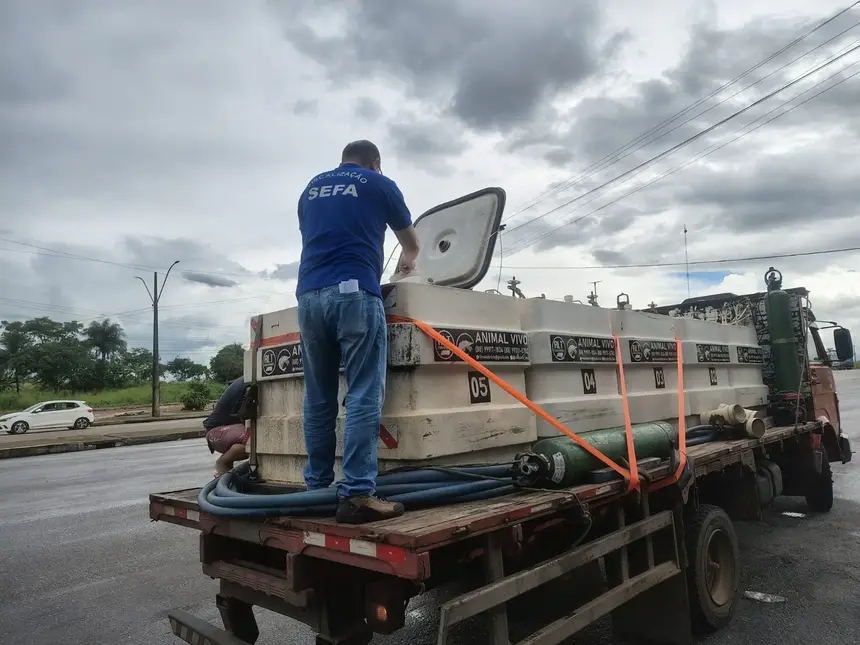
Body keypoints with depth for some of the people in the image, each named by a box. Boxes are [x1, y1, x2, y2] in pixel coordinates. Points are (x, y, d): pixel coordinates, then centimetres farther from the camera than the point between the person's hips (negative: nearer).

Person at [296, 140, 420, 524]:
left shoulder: (311, 188, 26)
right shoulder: (379, 185, 14)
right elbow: (411, 241, 27)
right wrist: (408, 262, 49)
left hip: (309, 295, 5)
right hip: (354, 293, -5)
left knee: (318, 399, 9)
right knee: (363, 396, -6)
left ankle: (317, 489, 13)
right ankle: (356, 494, -9)